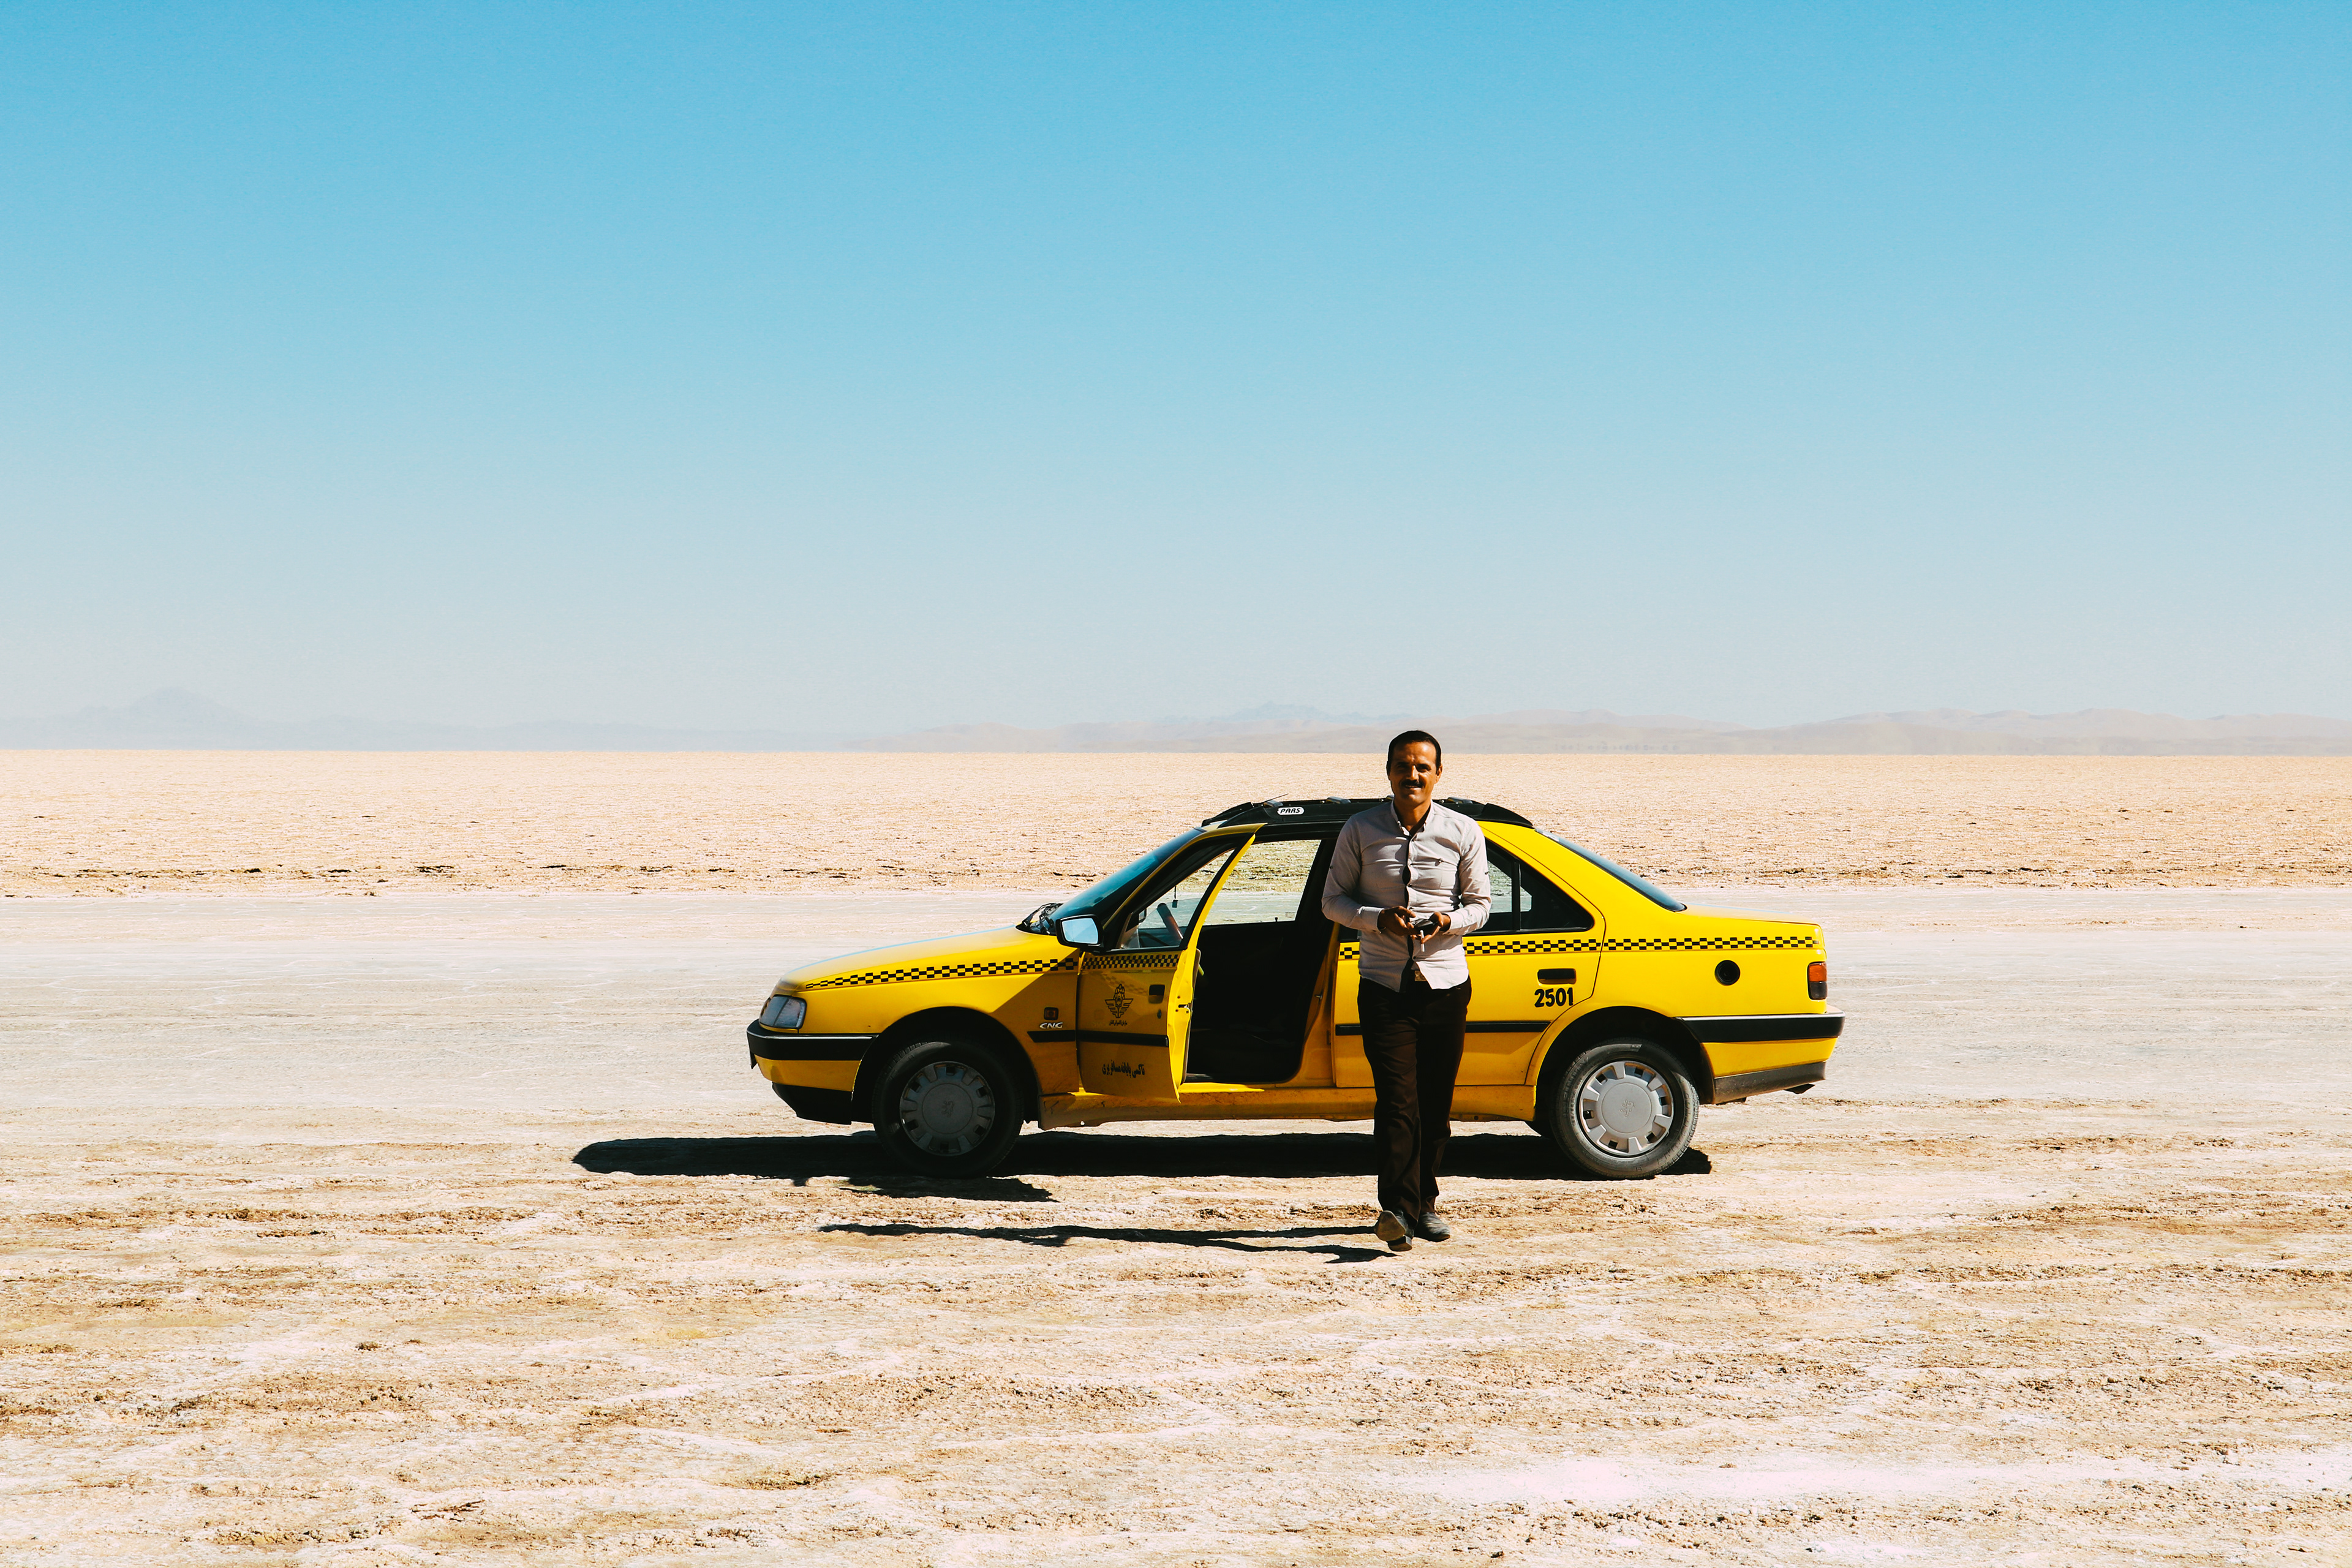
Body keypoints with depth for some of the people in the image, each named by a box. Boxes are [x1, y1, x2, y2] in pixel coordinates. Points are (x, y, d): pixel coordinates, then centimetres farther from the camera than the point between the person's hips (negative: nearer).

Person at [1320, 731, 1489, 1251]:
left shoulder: (1464, 833, 2)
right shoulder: (1361, 831, 0)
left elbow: (1479, 904, 9)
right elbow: (1333, 900, 5)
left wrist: (1449, 921, -14)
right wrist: (1378, 917, -14)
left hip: (1446, 985, 2)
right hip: (1384, 987, -2)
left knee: (1436, 1104, 7)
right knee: (1397, 1100, -14)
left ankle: (1424, 1203, 23)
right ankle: (1398, 1209, -23)